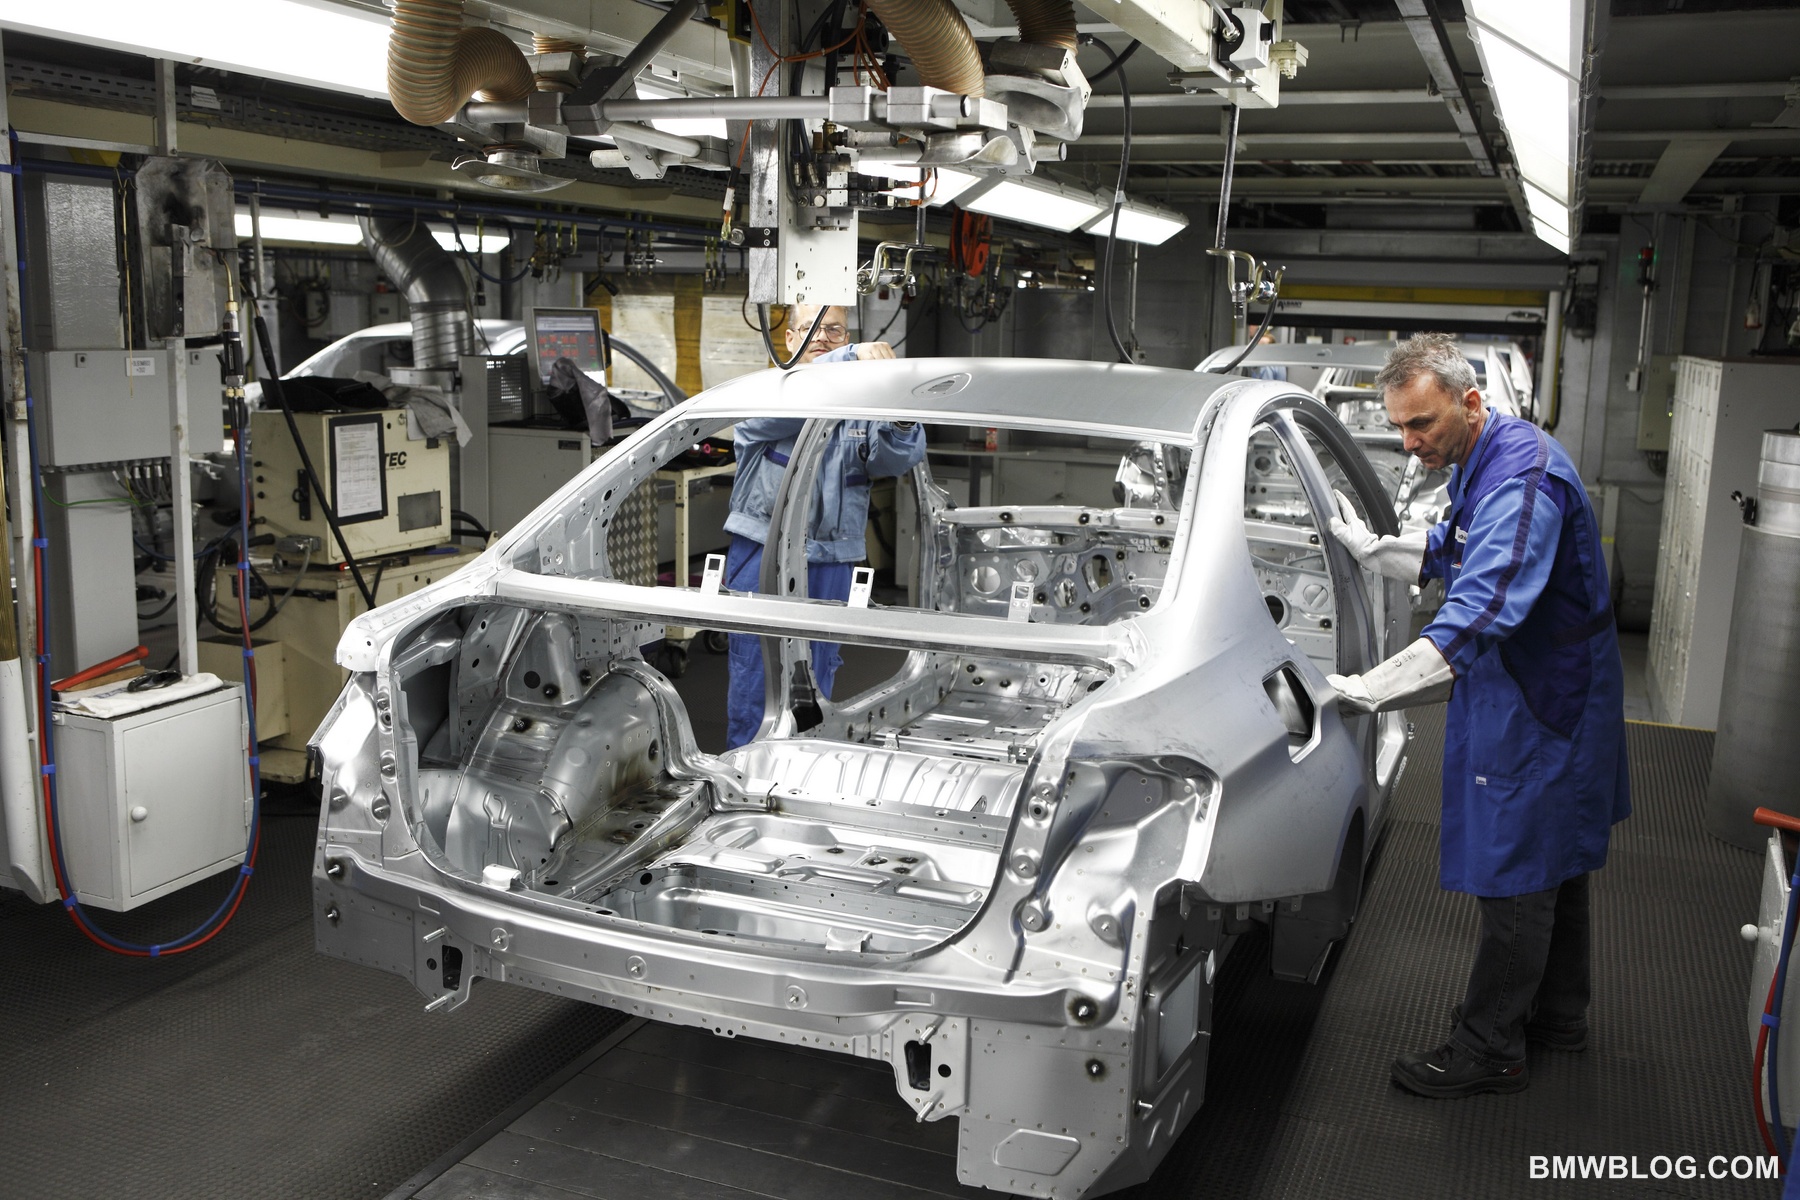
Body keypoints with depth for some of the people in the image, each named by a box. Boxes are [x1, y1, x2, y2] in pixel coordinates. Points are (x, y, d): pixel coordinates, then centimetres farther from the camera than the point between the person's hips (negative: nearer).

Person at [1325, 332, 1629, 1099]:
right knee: (1555, 860, 21)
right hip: (1551, 694, 10)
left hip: (1539, 706, -10)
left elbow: (1480, 614, -39)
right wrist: (1370, 549, 13)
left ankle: (1488, 1051, 11)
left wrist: (1373, 691, -44)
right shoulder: (1482, 461, 5)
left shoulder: (1522, 479, -29)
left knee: (1516, 874, -1)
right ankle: (1558, 1014, 38)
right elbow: (1451, 553, 24)